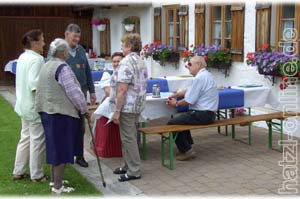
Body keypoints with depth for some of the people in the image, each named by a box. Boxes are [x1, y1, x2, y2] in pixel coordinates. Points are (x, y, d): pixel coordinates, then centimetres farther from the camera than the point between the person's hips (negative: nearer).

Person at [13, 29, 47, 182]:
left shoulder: (22, 57, 10)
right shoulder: (36, 59, -19)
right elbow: (34, 83, -26)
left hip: (24, 105, 9)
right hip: (35, 106, -9)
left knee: (25, 138, 17)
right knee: (37, 140, 2)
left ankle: (18, 172, 24)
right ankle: (36, 175, 12)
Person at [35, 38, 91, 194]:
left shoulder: (46, 66, 13)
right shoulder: (63, 68, -16)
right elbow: (74, 92, -17)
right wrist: (84, 110, -6)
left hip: (47, 111, 9)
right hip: (61, 113, -9)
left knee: (54, 147, 19)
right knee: (62, 149, 0)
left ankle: (54, 179, 31)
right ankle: (57, 186, 6)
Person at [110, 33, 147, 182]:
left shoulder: (126, 62, -18)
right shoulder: (141, 62, 12)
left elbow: (122, 89, -23)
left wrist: (117, 111, -20)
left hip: (127, 107, -10)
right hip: (138, 105, 10)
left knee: (128, 138, -1)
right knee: (130, 137, 17)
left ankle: (134, 171, 6)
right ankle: (128, 166, 27)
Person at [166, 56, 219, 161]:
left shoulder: (199, 78, -19)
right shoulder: (206, 75, 14)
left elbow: (189, 100, -17)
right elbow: (190, 90, 22)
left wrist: (176, 103, 0)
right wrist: (176, 94, 13)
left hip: (202, 115, -10)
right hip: (208, 113, 10)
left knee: (171, 123, -5)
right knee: (181, 118, 28)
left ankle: (187, 151, 2)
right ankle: (187, 146, 29)